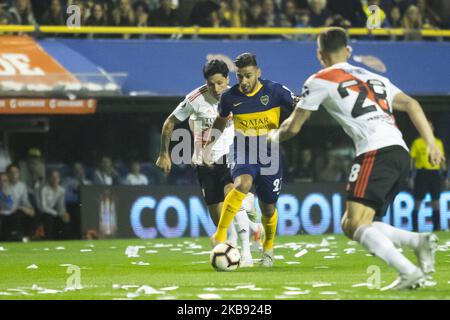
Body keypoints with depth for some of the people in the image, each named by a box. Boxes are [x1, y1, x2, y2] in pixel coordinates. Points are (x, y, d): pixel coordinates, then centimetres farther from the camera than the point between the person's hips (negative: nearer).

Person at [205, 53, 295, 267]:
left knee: (268, 208, 10)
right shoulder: (230, 97, -5)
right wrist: (210, 144, 13)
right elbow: (221, 120, 15)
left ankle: (268, 249, 38)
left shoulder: (274, 91, -12)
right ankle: (220, 236, -28)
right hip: (243, 154, 0)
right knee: (242, 184, -33)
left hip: (269, 155, 0)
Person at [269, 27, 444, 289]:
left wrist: (275, 137, 37)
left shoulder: (320, 81, 9)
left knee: (357, 225, -13)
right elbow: (411, 105, 17)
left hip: (376, 153, -8)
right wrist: (431, 144, 12)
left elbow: (293, 127, 15)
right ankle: (420, 241, -6)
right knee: (351, 226, 11)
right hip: (401, 153, 8)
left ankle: (409, 272, -30)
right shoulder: (374, 77, 28)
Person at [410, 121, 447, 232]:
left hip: (435, 173, 4)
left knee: (436, 202, 5)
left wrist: (445, 175, 12)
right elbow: (411, 160, 2)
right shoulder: (417, 142, 3)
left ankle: (437, 227, 9)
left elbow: (442, 160, 18)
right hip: (422, 173, -4)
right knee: (417, 202, -4)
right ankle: (415, 228, 0)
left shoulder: (438, 142, 13)